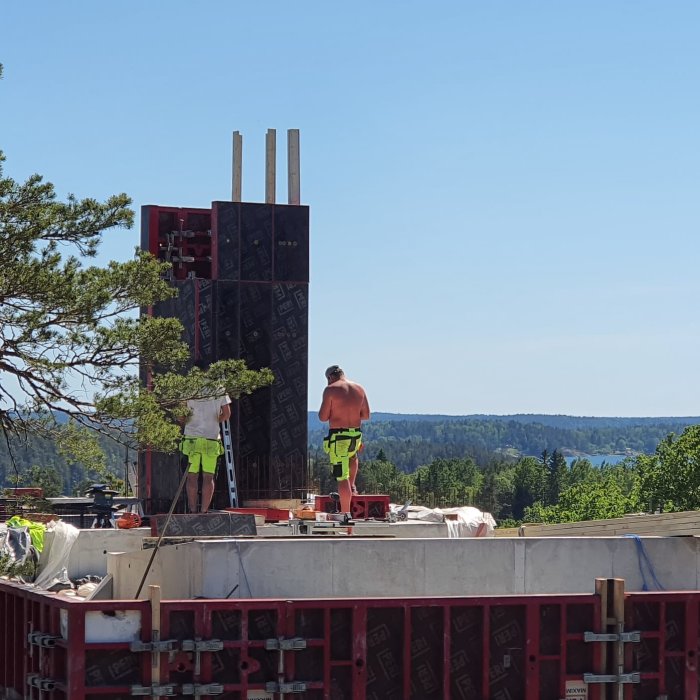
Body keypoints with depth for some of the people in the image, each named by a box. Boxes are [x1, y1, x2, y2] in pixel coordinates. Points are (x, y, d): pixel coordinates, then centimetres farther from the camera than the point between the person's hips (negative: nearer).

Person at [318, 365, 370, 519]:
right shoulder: (359, 389, 6)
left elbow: (323, 417, -9)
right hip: (356, 435, 5)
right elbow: (366, 415, 11)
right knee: (352, 456, 40)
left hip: (338, 436, -5)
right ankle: (352, 487, 37)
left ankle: (345, 513, -3)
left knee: (342, 477, -3)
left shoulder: (330, 390, -9)